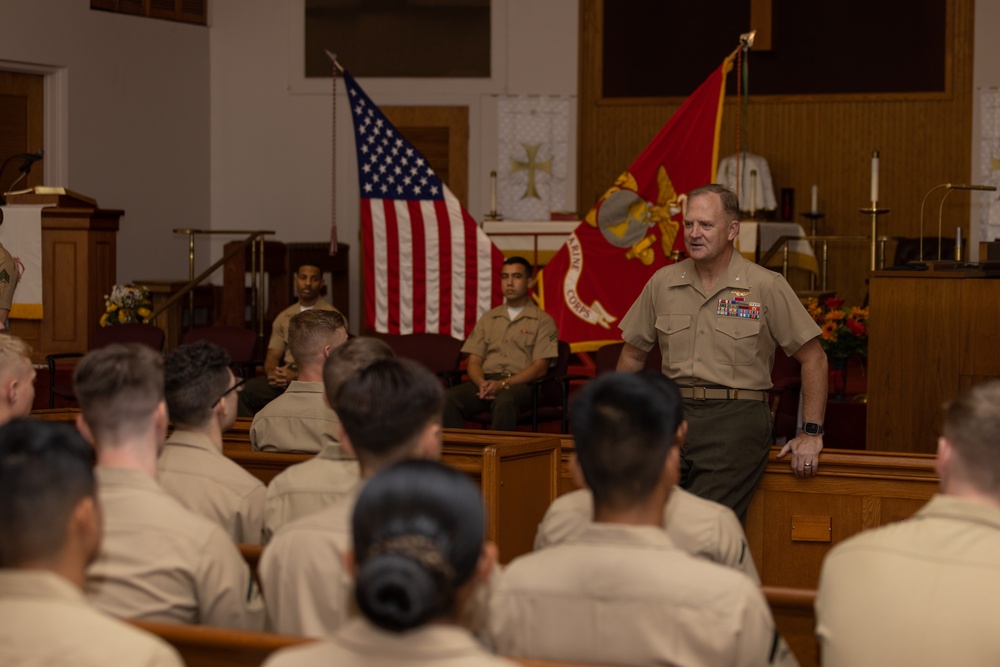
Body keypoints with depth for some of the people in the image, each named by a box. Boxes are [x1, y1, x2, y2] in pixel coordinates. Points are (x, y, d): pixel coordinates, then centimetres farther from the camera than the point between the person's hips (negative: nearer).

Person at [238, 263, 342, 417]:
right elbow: (272, 356, 16)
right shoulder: (284, 317, 18)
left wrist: (297, 375, -19)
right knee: (244, 390, -24)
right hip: (283, 378, 4)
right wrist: (271, 372, -9)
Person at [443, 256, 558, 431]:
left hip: (520, 384, -4)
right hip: (486, 381, 4)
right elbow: (474, 362, 15)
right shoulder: (488, 319, 22)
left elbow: (540, 367, -2)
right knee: (449, 399, -29)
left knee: (505, 400, -41)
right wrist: (482, 383, -10)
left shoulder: (543, 321, 8)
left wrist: (503, 384, -16)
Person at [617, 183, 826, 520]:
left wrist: (811, 433, 1)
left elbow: (813, 358, 4)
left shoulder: (767, 287, 1)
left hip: (736, 418, -3)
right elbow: (633, 355, 22)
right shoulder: (662, 283, 11)